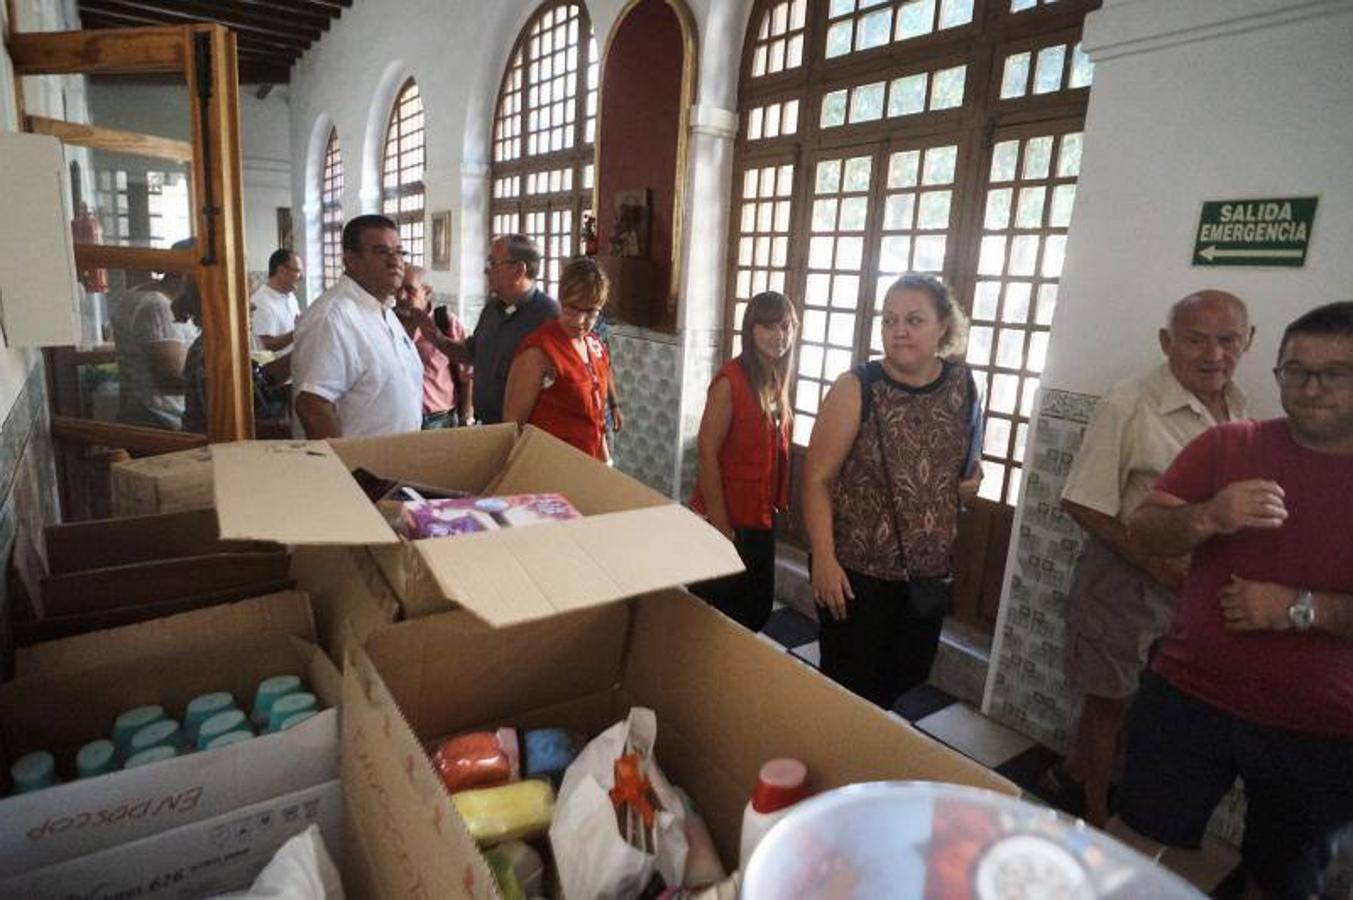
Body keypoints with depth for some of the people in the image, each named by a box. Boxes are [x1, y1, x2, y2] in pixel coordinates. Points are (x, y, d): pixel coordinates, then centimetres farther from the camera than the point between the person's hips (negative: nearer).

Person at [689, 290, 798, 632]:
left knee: (758, 608, 20)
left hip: (761, 518, 8)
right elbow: (707, 452, -19)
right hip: (727, 518, -8)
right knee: (714, 611, 7)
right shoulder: (731, 379, -18)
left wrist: (777, 506, 10)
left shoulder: (778, 380, 6)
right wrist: (719, 523, -19)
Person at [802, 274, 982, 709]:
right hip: (857, 569, -5)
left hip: (929, 570, 5)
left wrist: (971, 477, -4)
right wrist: (823, 559, -20)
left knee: (908, 674, 21)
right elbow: (817, 479, -14)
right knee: (849, 688, 7)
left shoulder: (962, 384, 0)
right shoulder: (856, 388, -14)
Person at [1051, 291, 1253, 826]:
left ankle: (1076, 770, 42)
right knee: (1113, 699, 9)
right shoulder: (1130, 405, -18)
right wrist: (1156, 564, -20)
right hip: (1127, 579, -7)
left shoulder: (1238, 409, 4)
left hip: (1193, 584, 7)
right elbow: (1082, 504, -18)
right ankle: (1098, 818, 31)